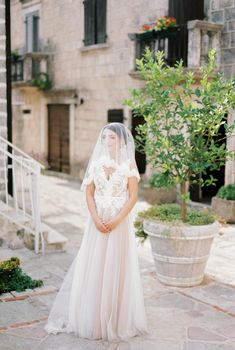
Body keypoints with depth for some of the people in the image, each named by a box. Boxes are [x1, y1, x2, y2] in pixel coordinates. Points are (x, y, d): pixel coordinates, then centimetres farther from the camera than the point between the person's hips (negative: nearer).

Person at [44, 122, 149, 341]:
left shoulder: (128, 164, -4)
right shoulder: (96, 162, 4)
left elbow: (133, 196, -7)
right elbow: (89, 193, 3)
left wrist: (117, 220, -15)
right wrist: (96, 219, -10)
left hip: (120, 221, -3)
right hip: (97, 221, 3)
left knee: (117, 267, 3)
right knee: (94, 266, 5)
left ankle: (118, 319, 17)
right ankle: (93, 317, 19)